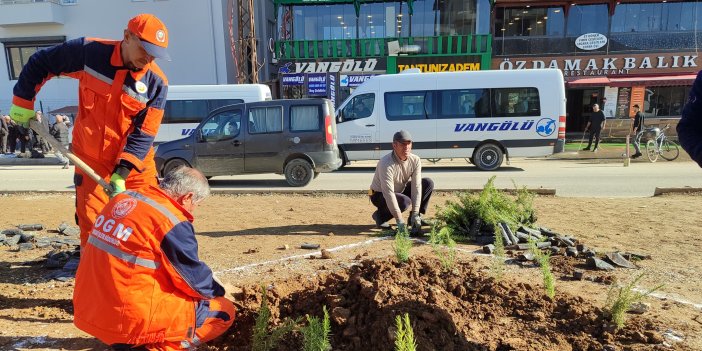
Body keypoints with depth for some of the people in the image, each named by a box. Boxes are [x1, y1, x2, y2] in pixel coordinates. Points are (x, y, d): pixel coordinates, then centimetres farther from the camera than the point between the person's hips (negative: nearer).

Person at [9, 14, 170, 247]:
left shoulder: (156, 82, -14)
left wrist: (122, 174, -22)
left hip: (135, 162, 0)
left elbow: (144, 134, -15)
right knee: (91, 225, 4)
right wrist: (23, 101, 9)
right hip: (90, 157, 0)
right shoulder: (88, 51, -11)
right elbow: (40, 63, 6)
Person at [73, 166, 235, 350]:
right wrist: (217, 291, 13)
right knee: (224, 311, 0)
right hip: (132, 319, -8)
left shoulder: (122, 199, 6)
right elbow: (195, 278, -9)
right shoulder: (171, 221, -17)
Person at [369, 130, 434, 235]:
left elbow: (416, 187, -17)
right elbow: (388, 193, -35)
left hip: (401, 191, 6)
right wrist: (399, 220, -37)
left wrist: (415, 214, -23)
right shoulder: (386, 164, -32)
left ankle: (415, 218, 1)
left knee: (428, 183, -9)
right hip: (380, 195, -6)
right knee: (405, 201, -35)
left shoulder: (415, 160, -14)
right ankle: (380, 215, -6)